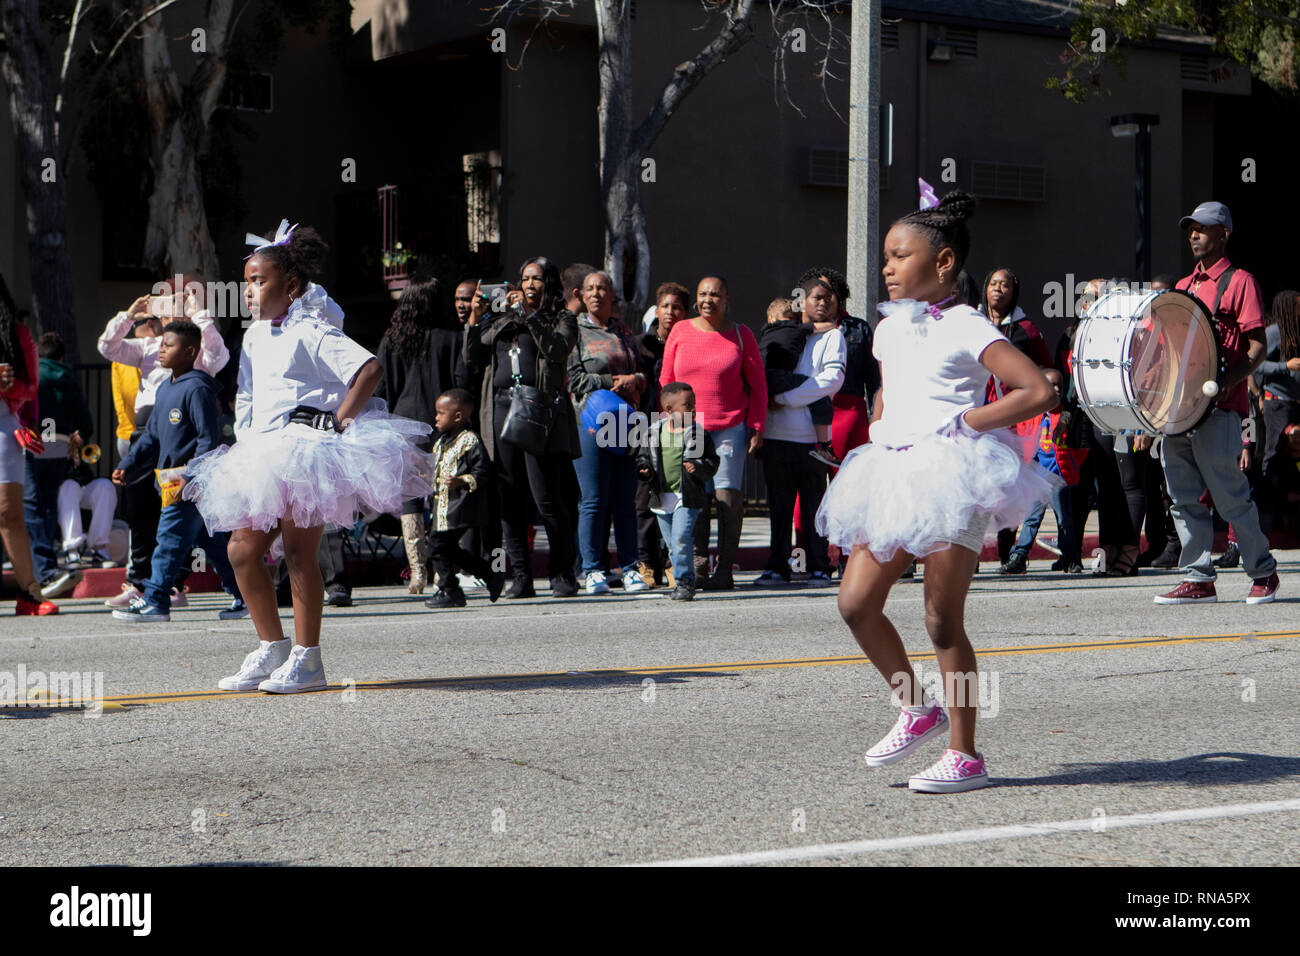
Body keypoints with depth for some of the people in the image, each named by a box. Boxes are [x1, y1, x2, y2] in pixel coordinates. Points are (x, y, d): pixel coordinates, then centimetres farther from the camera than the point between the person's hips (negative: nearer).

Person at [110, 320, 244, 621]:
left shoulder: (198, 389, -12)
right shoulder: (164, 390, 17)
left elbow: (209, 438, -16)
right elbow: (152, 436, 22)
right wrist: (127, 466, 13)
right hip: (170, 480, 9)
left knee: (170, 539, -7)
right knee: (212, 541, 11)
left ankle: (154, 601, -3)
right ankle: (243, 595, 15)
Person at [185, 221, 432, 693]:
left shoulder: (310, 332, -9)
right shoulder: (255, 335, 17)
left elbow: (369, 369, -20)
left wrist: (340, 423, -19)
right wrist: (245, 443, 15)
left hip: (307, 452, -9)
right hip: (265, 458, 9)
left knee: (298, 551, -7)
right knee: (242, 548, 5)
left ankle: (307, 659, 0)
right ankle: (272, 647, 17)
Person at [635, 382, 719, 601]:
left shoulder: (698, 433, -2)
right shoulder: (654, 433, 5)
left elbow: (712, 461, 2)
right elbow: (643, 456, 14)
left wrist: (698, 467, -17)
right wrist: (645, 471, -6)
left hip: (687, 499, -4)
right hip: (662, 499, 4)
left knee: (681, 538, -17)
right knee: (672, 544, 10)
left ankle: (684, 581, -8)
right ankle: (684, 581, 23)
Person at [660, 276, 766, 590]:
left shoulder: (740, 335, 5)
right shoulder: (680, 332, 8)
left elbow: (757, 385, 8)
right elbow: (666, 381, 12)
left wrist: (756, 428, 1)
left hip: (730, 427, -1)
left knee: (728, 497, -6)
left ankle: (725, 570, -2)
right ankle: (698, 567, 4)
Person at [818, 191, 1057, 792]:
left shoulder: (965, 329, -6)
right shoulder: (888, 329, 16)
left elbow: (1037, 391, -13)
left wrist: (967, 421, -13)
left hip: (951, 475, -8)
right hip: (893, 477, 8)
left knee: (942, 620, -5)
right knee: (856, 602, -1)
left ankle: (965, 756, 4)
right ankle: (916, 708, 19)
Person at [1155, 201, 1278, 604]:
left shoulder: (1239, 281, -1)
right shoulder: (1183, 286, 20)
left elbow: (1258, 346, -7)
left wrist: (1229, 382, -22)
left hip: (1217, 408, -7)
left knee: (1230, 496, -5)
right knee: (1183, 498, 4)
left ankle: (1263, 572, 9)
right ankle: (1198, 579, 8)